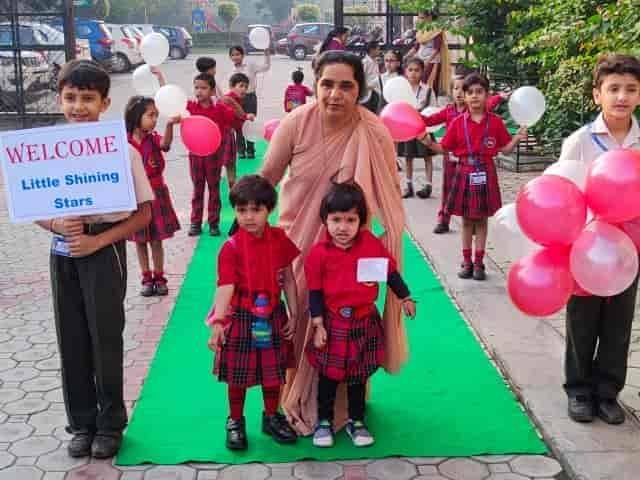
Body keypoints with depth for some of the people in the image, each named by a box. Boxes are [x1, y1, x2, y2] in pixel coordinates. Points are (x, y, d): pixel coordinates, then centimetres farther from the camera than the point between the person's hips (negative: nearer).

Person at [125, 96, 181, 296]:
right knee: (140, 241, 10)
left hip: (156, 194, 0)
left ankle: (159, 278, 19)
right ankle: (147, 278, 21)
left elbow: (165, 143, -30)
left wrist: (169, 125, -47)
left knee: (156, 240, 8)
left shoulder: (153, 138, -6)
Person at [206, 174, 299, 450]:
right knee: (237, 375, 9)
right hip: (241, 317, -3)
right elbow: (225, 286, -20)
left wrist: (293, 314, 1)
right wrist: (217, 322, -29)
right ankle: (235, 422, 28)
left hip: (273, 317, 3)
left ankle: (272, 418, 36)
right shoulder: (231, 247, -14)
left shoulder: (280, 239, -4)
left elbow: (288, 279, 2)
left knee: (273, 372, 16)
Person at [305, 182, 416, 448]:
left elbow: (391, 273, 5)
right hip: (333, 323, -2)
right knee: (329, 375, 10)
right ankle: (324, 421, 26)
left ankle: (356, 421, 31)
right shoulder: (319, 253, -12)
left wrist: (405, 297, 10)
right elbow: (315, 292, -7)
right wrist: (318, 325, -8)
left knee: (358, 376, 15)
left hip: (365, 322, 2)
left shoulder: (373, 244, -8)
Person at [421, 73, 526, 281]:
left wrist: (517, 138, -13)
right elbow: (444, 148, 4)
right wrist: (429, 142, -10)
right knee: (466, 220, 9)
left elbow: (505, 148, 3)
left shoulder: (495, 122, -1)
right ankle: (467, 262, 19)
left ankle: (479, 263, 16)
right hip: (465, 172, 1)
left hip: (485, 173, -1)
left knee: (482, 219, 7)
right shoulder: (458, 122, -1)